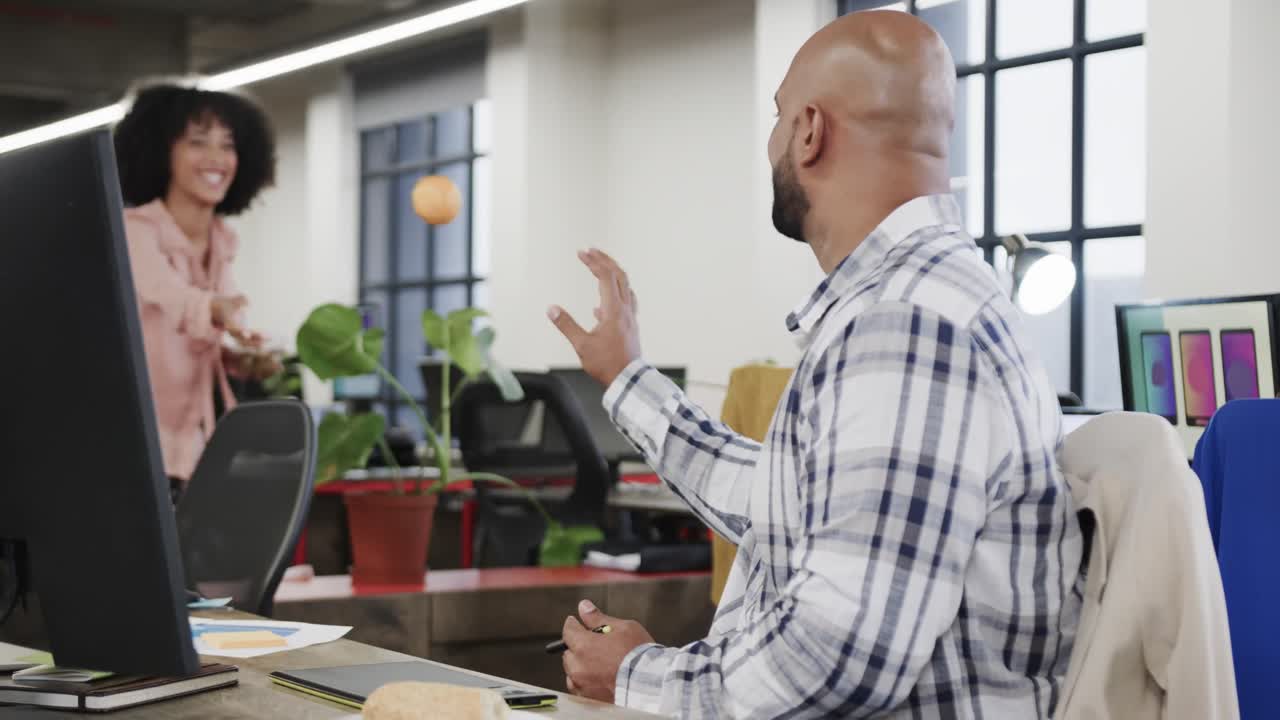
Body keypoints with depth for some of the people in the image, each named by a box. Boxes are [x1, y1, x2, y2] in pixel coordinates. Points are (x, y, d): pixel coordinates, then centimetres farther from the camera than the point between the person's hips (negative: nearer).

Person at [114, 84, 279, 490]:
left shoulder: (221, 245, 8)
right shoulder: (133, 231, -13)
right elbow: (167, 293, -37)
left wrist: (234, 359, -2)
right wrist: (218, 312, -56)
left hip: (190, 452, 6)